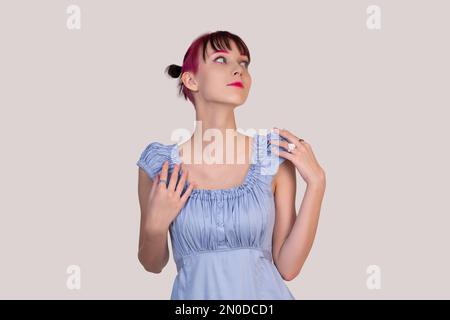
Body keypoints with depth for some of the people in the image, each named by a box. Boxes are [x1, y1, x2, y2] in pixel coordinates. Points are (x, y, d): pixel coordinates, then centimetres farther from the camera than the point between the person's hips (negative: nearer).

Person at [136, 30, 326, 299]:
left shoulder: (275, 155, -10)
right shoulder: (159, 163, -10)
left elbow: (287, 267, -9)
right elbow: (153, 264, 1)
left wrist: (316, 183, -15)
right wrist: (155, 227, -18)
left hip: (264, 292, 1)